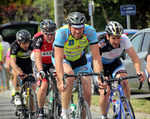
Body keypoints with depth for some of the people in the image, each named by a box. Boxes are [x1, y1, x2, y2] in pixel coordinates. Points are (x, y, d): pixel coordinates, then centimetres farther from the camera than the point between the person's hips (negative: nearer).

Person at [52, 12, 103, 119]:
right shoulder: (62, 33, -36)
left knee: (87, 92, -9)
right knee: (70, 77, -34)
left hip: (79, 58, 3)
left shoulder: (90, 32, -29)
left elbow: (96, 57, -29)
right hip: (62, 58, -3)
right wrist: (61, 81, -50)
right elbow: (58, 60, -39)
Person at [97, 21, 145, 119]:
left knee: (125, 82, -25)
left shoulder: (124, 39, -28)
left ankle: (127, 110, -11)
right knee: (105, 94, -17)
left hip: (115, 63, 3)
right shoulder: (101, 44, -37)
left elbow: (135, 58, -30)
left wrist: (138, 71, -50)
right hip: (102, 64, -3)